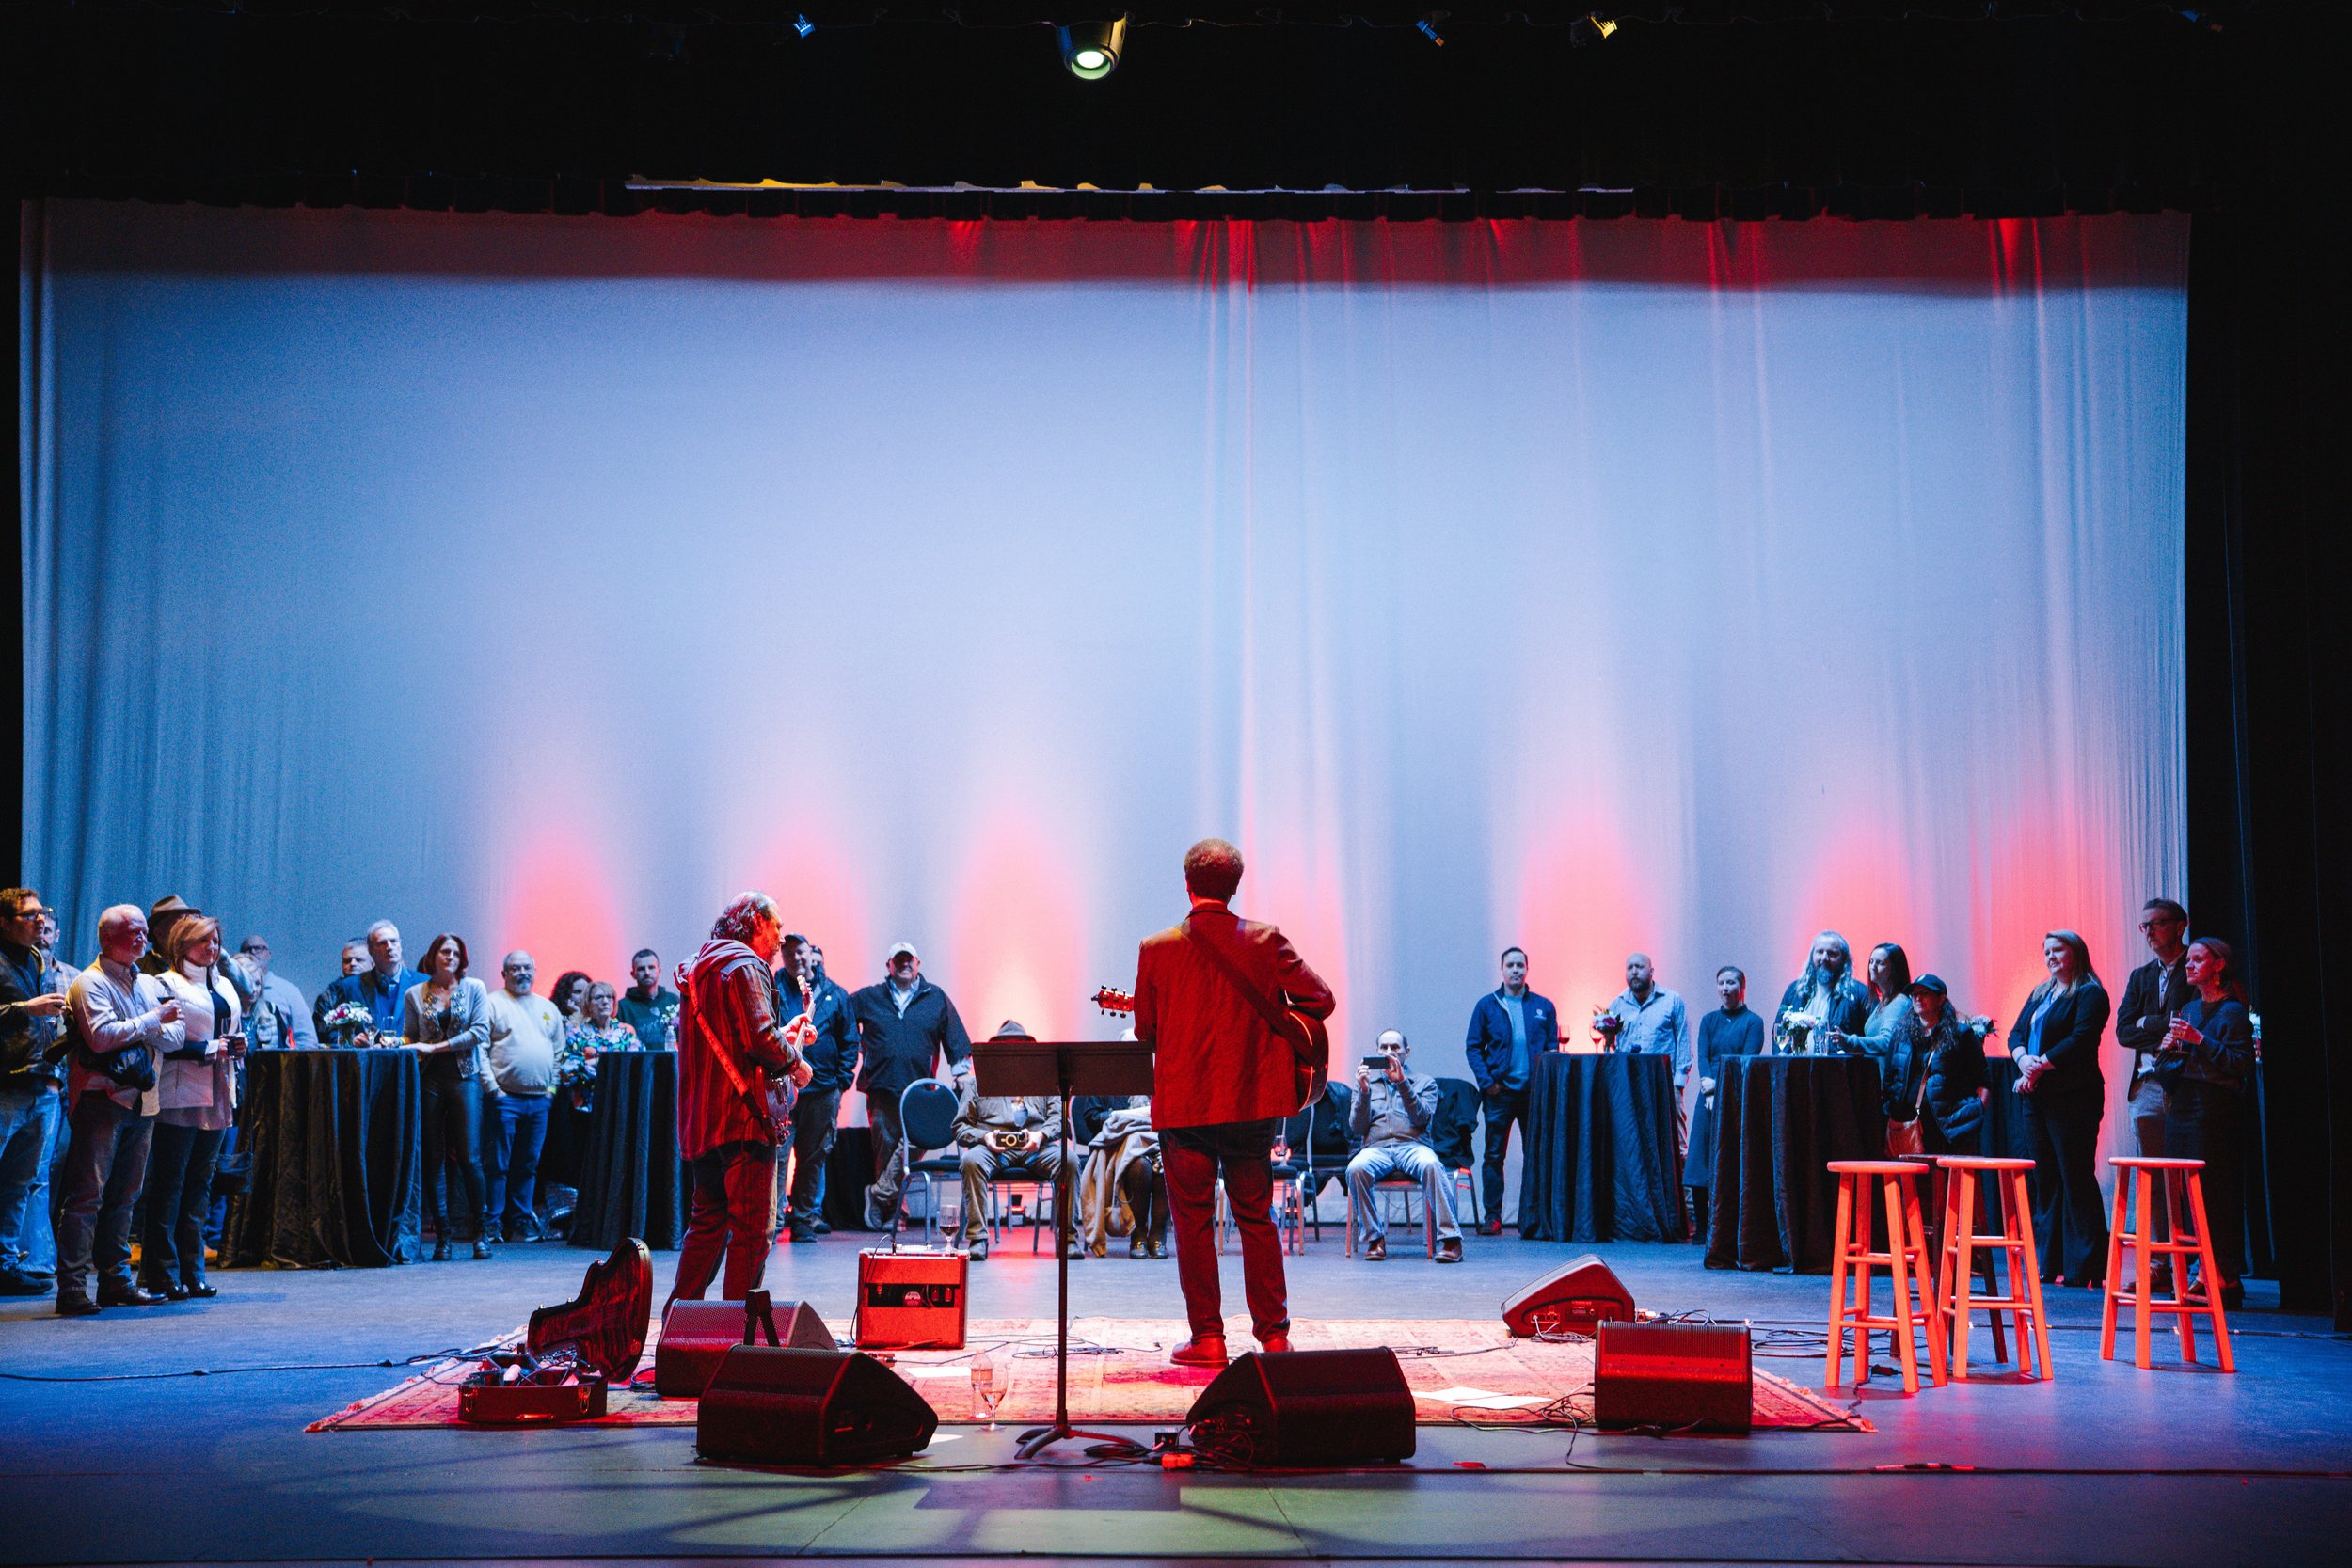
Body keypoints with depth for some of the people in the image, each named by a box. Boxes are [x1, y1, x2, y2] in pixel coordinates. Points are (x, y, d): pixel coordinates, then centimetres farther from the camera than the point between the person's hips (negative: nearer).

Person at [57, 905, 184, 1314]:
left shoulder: (151, 984, 17)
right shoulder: (90, 983, -4)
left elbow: (176, 1036, 10)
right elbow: (102, 1036, -17)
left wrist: (145, 1031, -9)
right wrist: (153, 1020, -11)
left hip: (141, 1099, 7)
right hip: (100, 1097, -7)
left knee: (125, 1194, 10)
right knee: (88, 1193, -9)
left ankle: (116, 1280, 16)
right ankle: (72, 1286, -9)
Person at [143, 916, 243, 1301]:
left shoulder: (224, 986, 19)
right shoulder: (166, 984, -4)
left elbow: (236, 1031, 27)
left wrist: (238, 1044, 5)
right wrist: (208, 1049, -15)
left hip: (216, 1095, 7)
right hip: (179, 1095, -7)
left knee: (200, 1183, 9)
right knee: (168, 1184, -5)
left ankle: (192, 1272, 13)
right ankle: (162, 1276, -2)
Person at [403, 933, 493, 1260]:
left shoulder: (474, 988, 6)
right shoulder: (414, 994, 10)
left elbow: (480, 1031, -4)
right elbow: (409, 1037, 11)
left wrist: (435, 1047, -7)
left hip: (464, 1077, -2)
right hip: (429, 1079, 2)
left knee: (469, 1157, -6)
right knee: (434, 1158, 2)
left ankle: (481, 1232, 6)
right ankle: (442, 1234, 8)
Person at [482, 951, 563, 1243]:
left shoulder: (548, 1009, 18)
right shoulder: (492, 1004, 0)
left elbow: (559, 1051, 21)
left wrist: (553, 1086, 10)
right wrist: (491, 1087, -12)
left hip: (540, 1099, 5)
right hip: (504, 1098, -5)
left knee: (529, 1165, 8)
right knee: (497, 1164, -4)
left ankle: (522, 1224, 14)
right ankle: (491, 1224, 0)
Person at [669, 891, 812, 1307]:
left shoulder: (700, 965, 21)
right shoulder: (745, 967, -10)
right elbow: (761, 1039, -21)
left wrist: (783, 1038, 24)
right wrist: (794, 1061, -4)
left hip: (700, 1118, 10)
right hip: (742, 1116, -10)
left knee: (708, 1222, 17)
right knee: (753, 1228, -5)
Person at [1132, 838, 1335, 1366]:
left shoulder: (1156, 949, -5)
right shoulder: (1266, 942, -4)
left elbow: (1146, 1033, 2)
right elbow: (1320, 1000, -5)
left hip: (1183, 1104, -1)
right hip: (1252, 1103, 2)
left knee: (1192, 1223, 7)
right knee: (1257, 1220, 12)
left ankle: (1207, 1338, 8)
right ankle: (1274, 1336, 13)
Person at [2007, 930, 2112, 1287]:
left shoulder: (2090, 994, -4)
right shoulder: (2040, 994, 20)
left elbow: (2081, 1040, -15)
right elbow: (2016, 1033, 13)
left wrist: (2042, 1066, -16)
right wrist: (2023, 1059, -7)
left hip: (2072, 1097, -8)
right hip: (2037, 1097, 8)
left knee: (2076, 1179, -7)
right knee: (2044, 1179, 7)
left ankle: (2084, 1266, -4)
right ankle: (2048, 1261, 11)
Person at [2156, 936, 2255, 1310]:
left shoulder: (2233, 1011, -4)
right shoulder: (2188, 1009, 18)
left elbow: (2242, 1062, -15)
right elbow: (2165, 1067, 21)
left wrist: (2199, 1041, -18)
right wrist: (2168, 1048, 0)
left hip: (2214, 1107, -7)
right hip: (2180, 1107, 7)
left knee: (2214, 1192, -8)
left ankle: (2225, 1279, -4)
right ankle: (2207, 1275, 9)